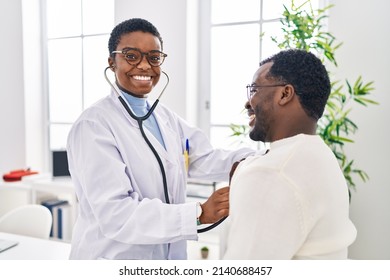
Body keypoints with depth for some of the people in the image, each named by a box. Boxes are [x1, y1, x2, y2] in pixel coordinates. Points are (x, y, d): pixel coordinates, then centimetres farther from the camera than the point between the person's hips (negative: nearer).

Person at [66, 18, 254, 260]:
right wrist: (199, 213, -31)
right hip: (114, 256, -7)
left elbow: (205, 160, -6)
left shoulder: (165, 117, 4)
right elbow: (114, 215, -27)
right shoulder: (94, 125, -20)